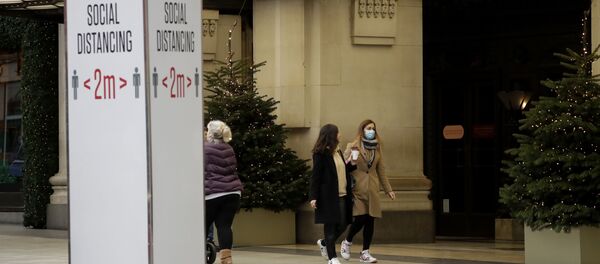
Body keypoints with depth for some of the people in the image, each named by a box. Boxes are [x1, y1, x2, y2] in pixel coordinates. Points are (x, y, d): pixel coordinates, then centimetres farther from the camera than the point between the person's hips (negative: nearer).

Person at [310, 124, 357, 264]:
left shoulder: (338, 152, 15)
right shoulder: (320, 154, -9)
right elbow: (315, 176, -11)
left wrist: (352, 164, 5)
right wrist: (314, 197, -16)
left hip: (342, 195, 8)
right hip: (329, 196, -8)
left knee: (342, 225, 9)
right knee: (331, 226, -1)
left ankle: (324, 243, 33)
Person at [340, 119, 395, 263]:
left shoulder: (376, 149, 14)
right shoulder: (353, 147, 0)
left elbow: (380, 171, 18)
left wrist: (388, 190, 18)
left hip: (372, 190, 4)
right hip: (357, 189, -4)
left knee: (370, 221, 0)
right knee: (360, 218, -13)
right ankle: (347, 242, 14)